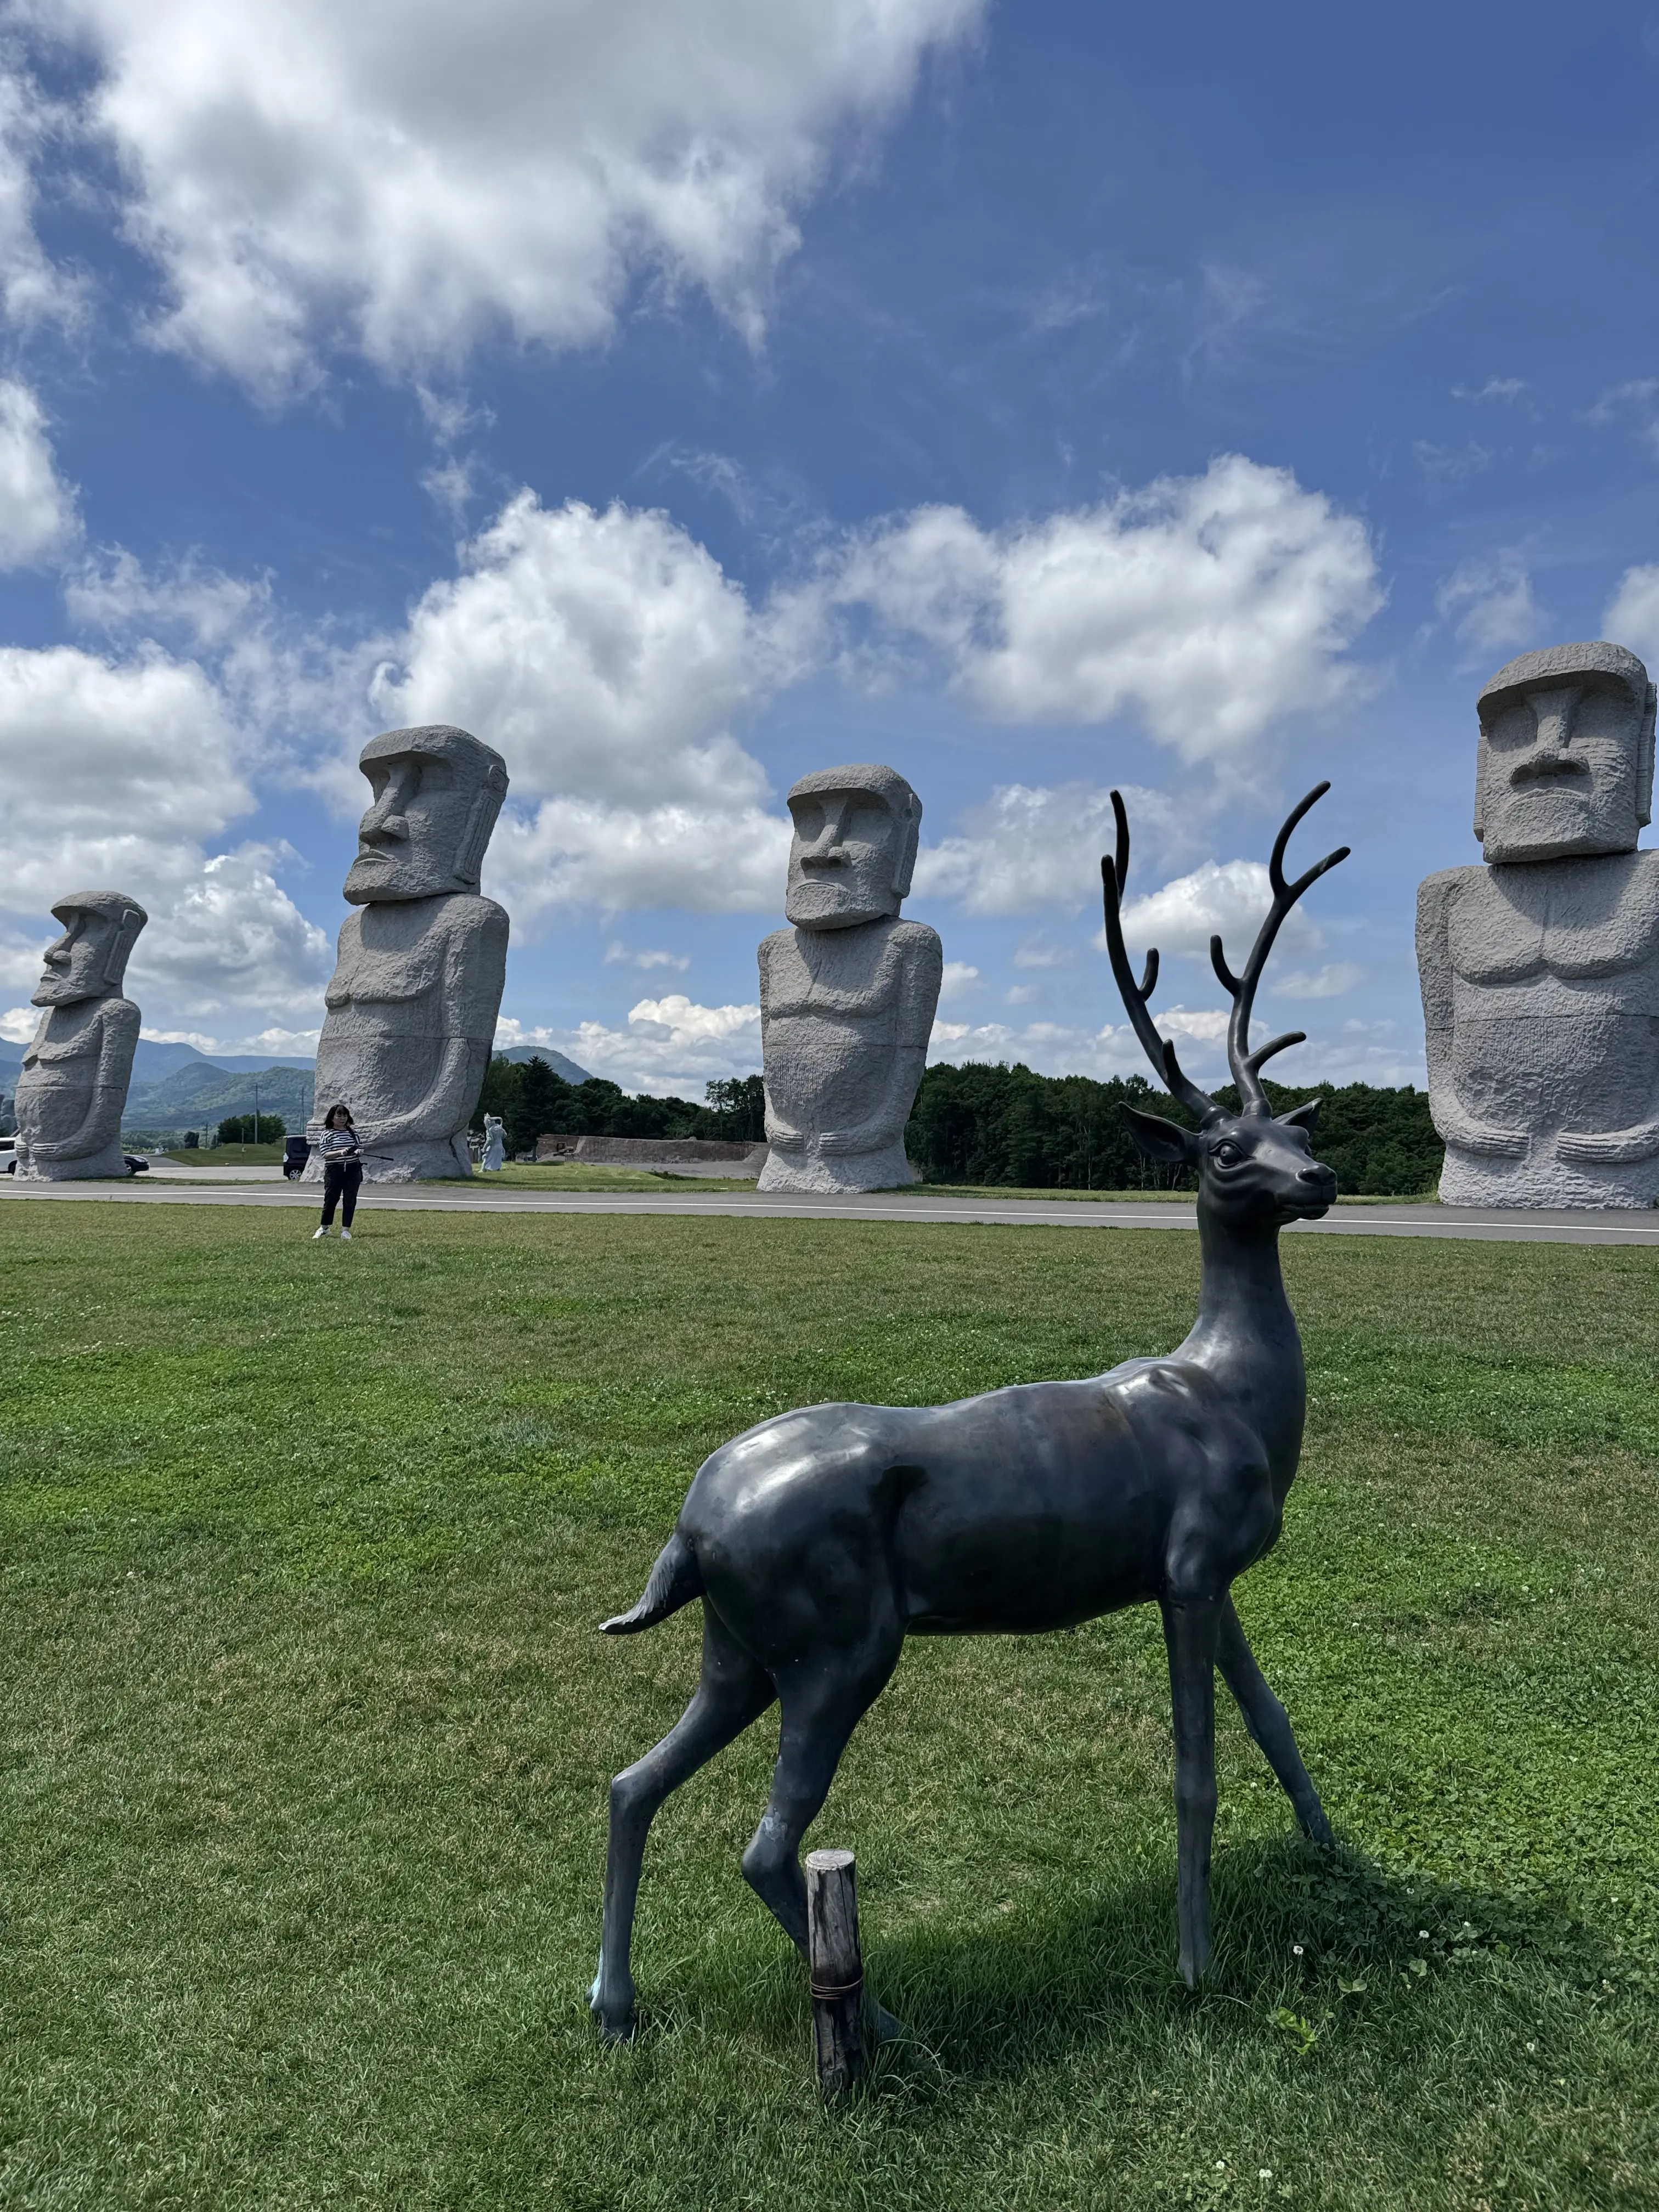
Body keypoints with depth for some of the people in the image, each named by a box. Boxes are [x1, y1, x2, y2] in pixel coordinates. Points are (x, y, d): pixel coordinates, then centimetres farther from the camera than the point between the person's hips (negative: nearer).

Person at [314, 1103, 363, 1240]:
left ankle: (346, 1230, 9)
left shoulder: (353, 1132, 11)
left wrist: (359, 1151, -8)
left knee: (350, 1201, 2)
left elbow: (360, 1147, 16)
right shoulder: (327, 1133, -2)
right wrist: (340, 1152, -25)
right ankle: (325, 1228, 22)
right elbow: (325, 1155, -9)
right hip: (334, 1171, -3)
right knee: (330, 1200, 3)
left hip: (353, 1170, 3)